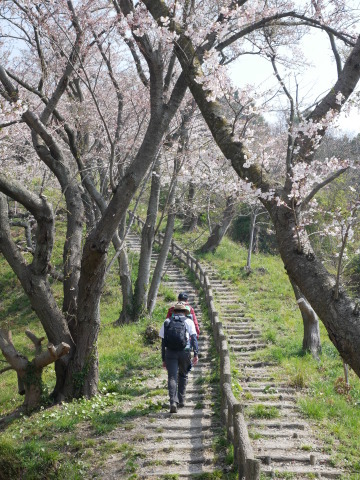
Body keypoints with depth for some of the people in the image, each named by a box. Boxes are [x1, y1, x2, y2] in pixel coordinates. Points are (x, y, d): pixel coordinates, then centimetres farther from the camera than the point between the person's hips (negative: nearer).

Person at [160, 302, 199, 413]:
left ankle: (173, 401, -21)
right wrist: (196, 354, -7)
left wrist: (163, 359, 13)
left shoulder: (167, 322, 12)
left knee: (172, 378, -4)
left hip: (170, 353, 0)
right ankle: (181, 400, 21)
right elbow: (194, 338, -4)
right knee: (183, 375, 21)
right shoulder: (188, 322, 7)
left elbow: (163, 342, 10)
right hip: (185, 352, 0)